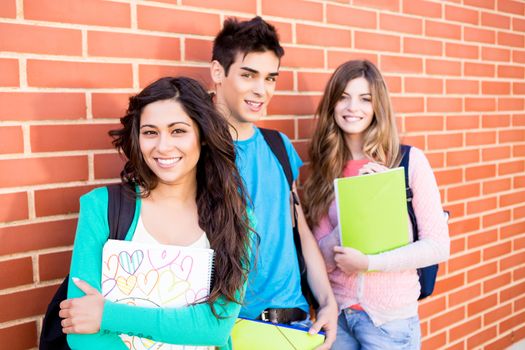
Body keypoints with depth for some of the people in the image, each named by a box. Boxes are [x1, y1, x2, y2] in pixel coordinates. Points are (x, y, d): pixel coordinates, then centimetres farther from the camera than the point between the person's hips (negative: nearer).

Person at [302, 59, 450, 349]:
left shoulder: (410, 160, -9)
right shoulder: (324, 169, 0)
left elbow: (438, 246, -10)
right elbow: (323, 256, -5)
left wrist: (368, 263, -19)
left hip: (390, 316, -3)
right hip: (335, 312, 3)